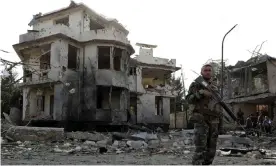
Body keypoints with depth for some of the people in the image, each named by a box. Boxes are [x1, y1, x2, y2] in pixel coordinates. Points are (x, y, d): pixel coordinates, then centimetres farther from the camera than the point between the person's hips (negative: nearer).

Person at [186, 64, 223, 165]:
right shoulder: (196, 84, 4)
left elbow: (219, 107, 19)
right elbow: (189, 99, -12)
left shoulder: (215, 87, 19)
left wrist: (221, 123, 13)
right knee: (200, 149, -15)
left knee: (211, 150, 4)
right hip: (201, 120, -5)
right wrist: (201, 93, -25)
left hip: (213, 122, 6)